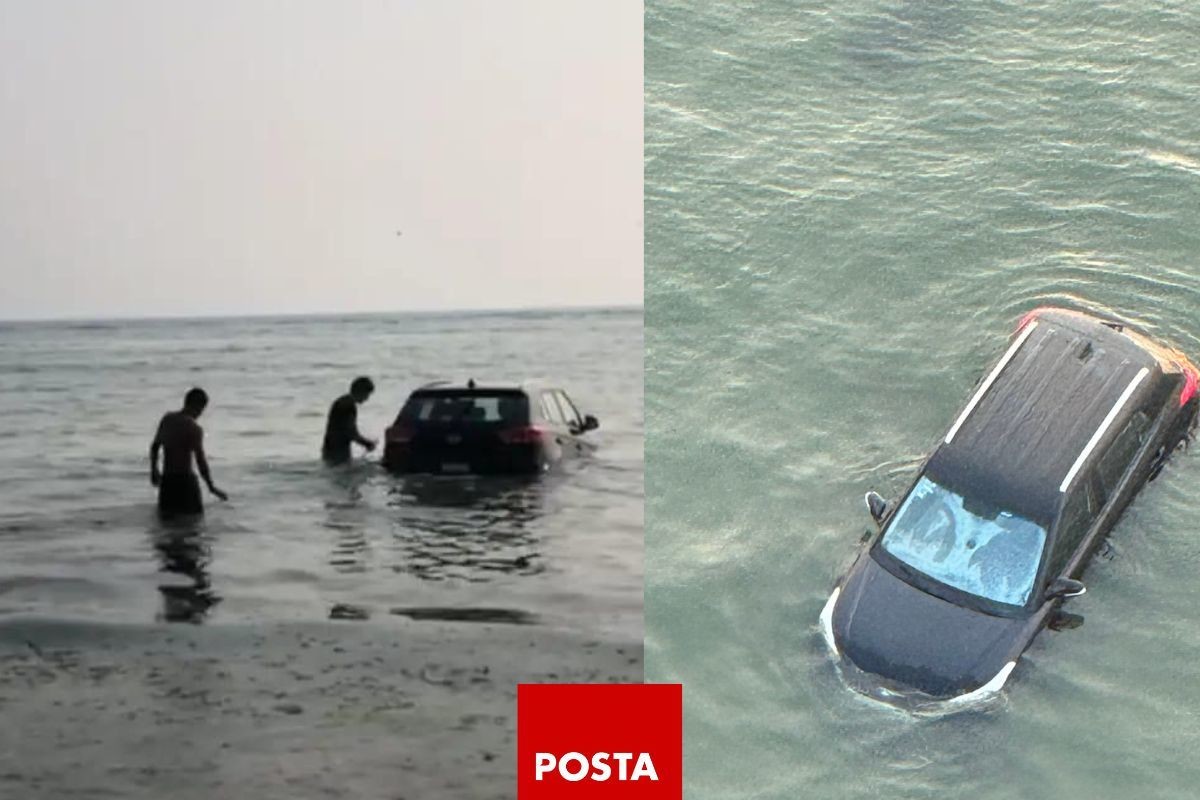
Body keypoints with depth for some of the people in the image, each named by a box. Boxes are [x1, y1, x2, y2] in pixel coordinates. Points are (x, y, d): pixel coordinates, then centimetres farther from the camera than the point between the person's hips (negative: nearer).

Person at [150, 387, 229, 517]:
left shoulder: (167, 418, 5)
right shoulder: (195, 429, -14)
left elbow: (154, 447, 15)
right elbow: (200, 461, -17)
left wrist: (154, 470, 28)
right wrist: (212, 487, -11)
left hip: (167, 478, 6)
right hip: (185, 479, -6)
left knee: (166, 514, 19)